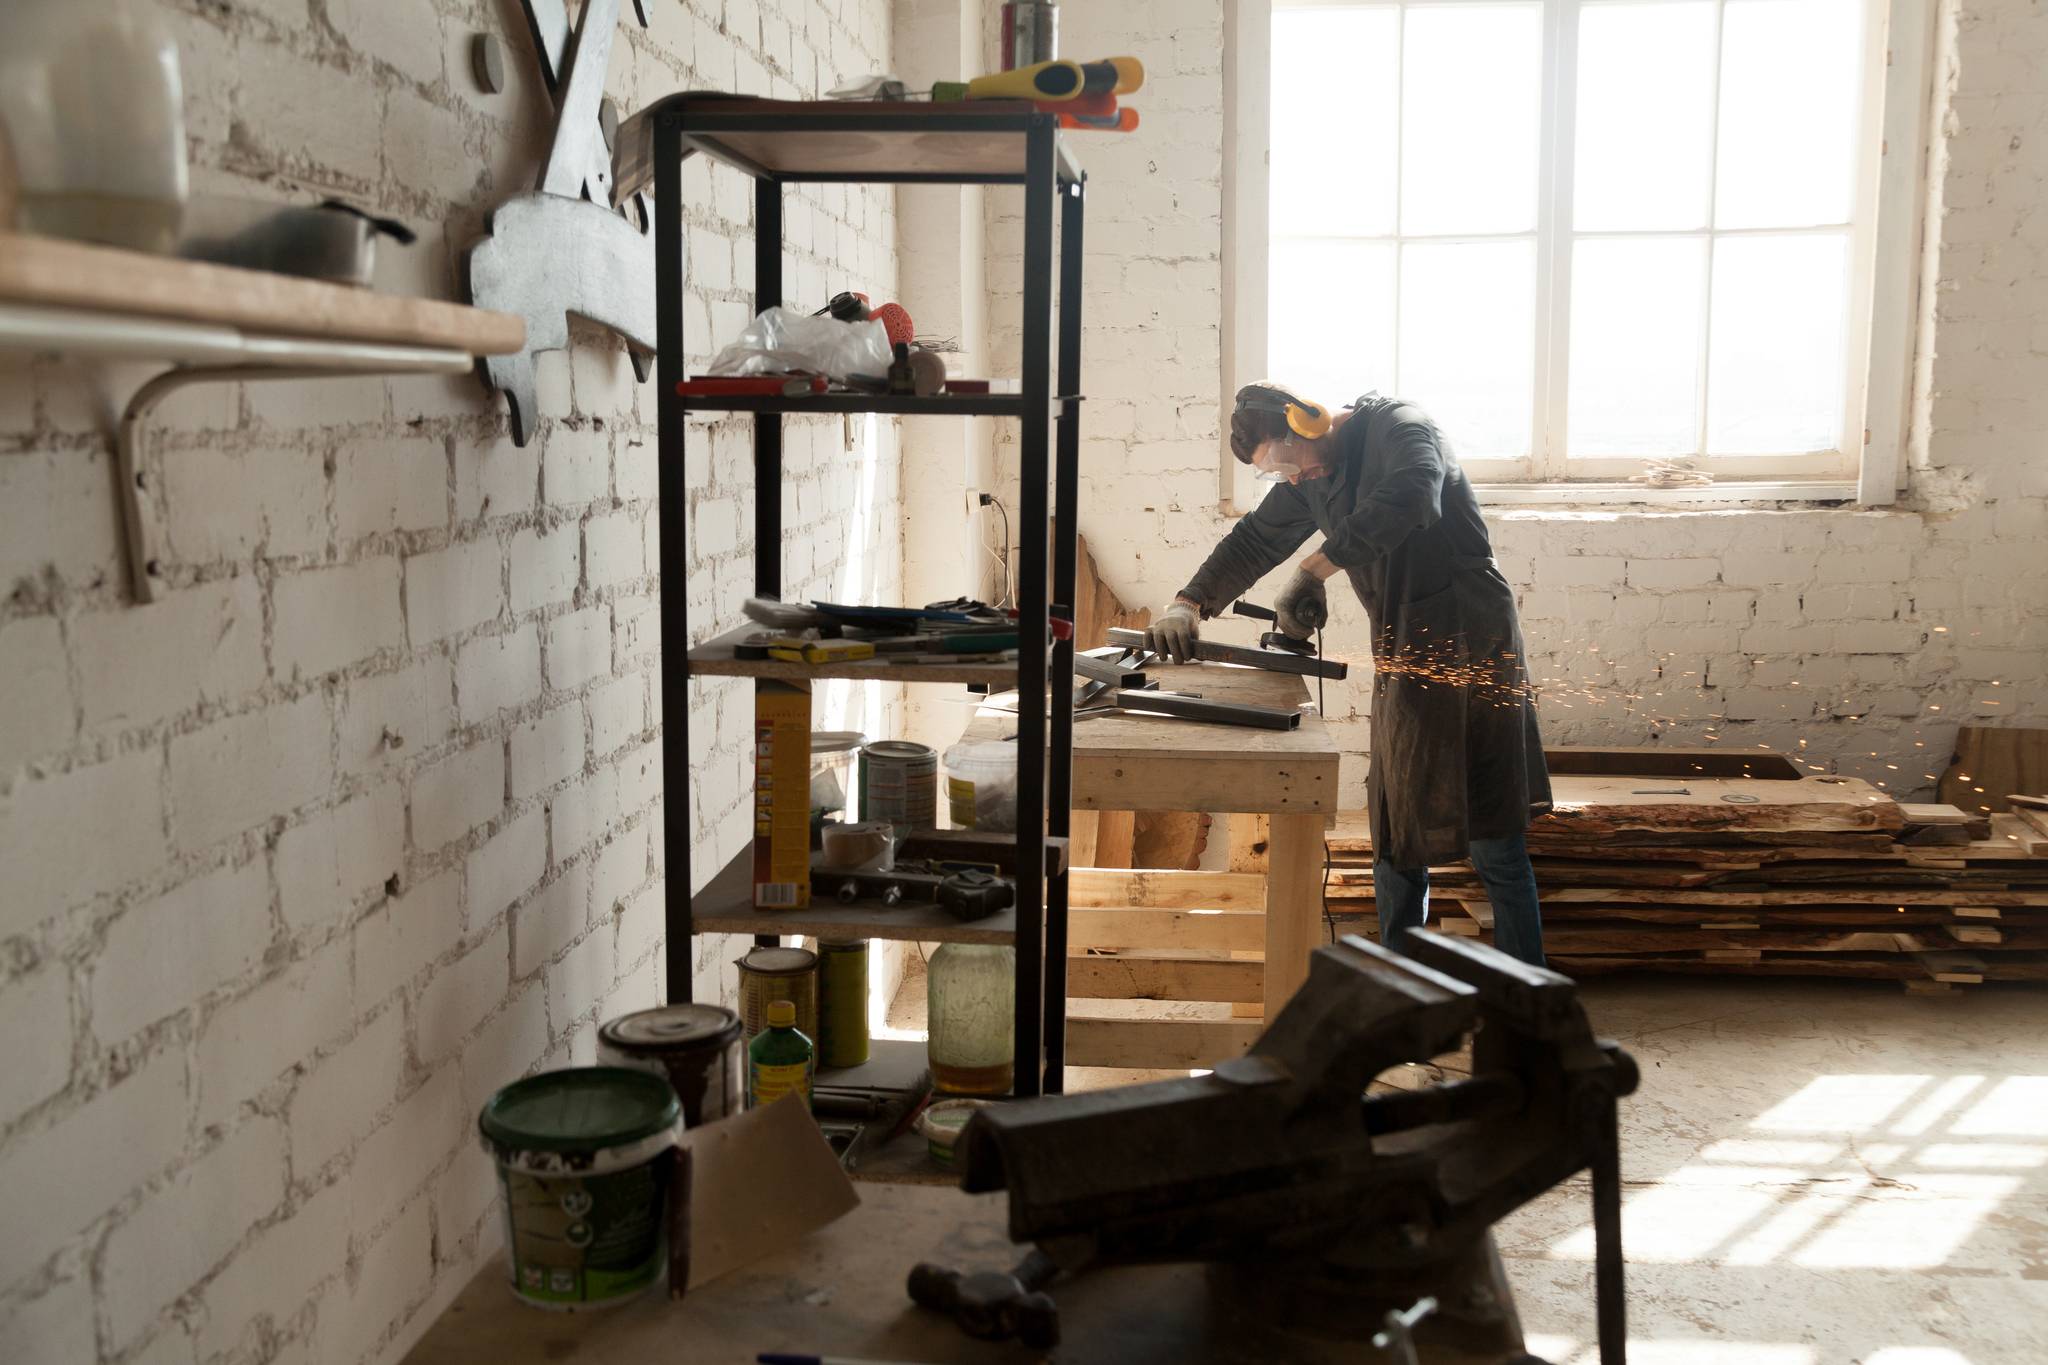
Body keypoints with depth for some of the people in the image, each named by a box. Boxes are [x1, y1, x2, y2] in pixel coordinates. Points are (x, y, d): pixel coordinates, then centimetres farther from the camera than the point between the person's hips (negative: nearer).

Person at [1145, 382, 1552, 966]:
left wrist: (1313, 570, -32)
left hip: (1471, 646, -8)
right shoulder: (1312, 476, 12)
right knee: (1396, 844, 10)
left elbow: (1411, 497, -33)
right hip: (1404, 660, 8)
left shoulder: (1399, 425, -12)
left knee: (1493, 846, -3)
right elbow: (1254, 540, 18)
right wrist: (1190, 604, 2)